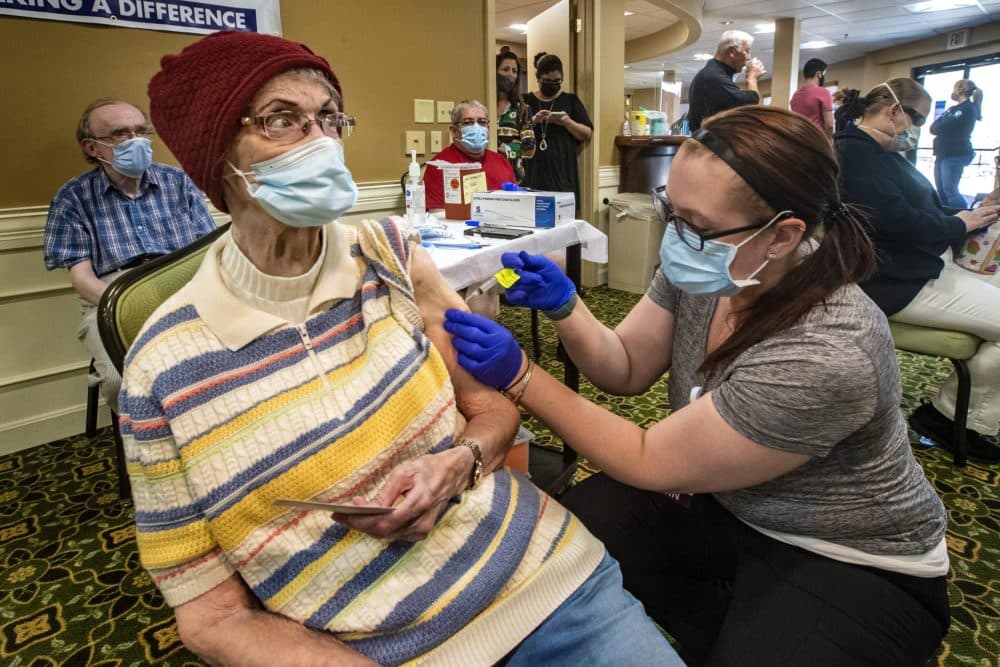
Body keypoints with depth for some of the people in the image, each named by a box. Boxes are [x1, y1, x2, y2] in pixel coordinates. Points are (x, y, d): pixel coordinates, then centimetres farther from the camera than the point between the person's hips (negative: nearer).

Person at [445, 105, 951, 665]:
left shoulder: (825, 357, -37)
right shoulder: (702, 269, -15)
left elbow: (649, 462, -28)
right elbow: (627, 369, -2)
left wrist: (519, 375, -28)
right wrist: (564, 305, -20)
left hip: (853, 565, -5)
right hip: (731, 501, 6)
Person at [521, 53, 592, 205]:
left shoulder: (571, 101, 12)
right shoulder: (525, 101, 11)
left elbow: (588, 134, 6)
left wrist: (568, 123, -11)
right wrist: (533, 122, -14)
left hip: (563, 174, 0)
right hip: (532, 175, 0)